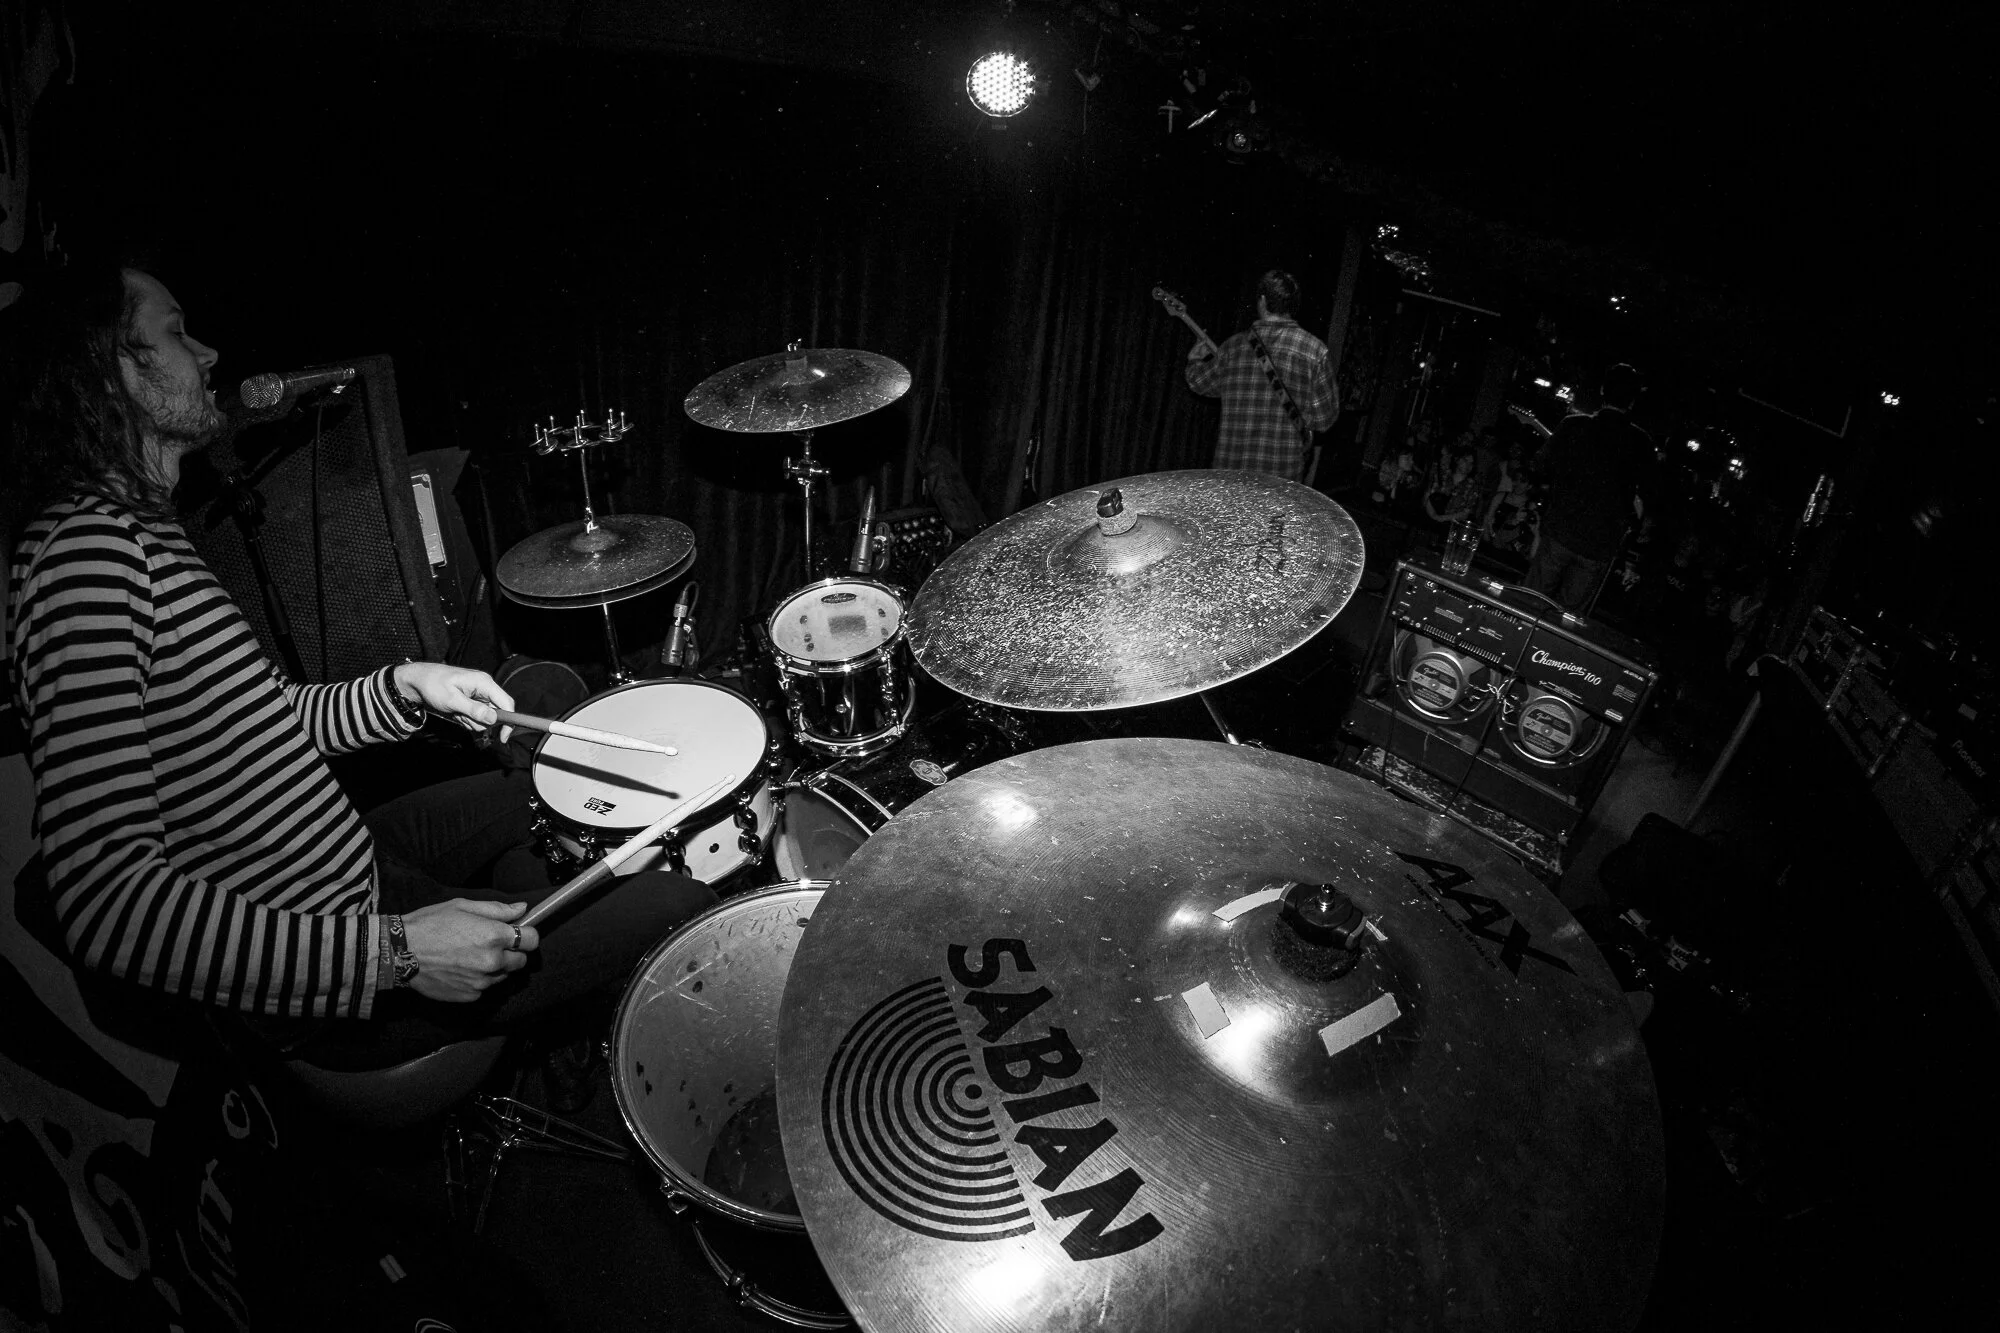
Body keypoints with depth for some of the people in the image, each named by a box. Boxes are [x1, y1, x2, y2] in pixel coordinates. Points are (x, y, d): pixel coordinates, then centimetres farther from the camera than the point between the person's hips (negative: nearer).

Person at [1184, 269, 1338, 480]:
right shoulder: (1314, 350, -6)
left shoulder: (1234, 345, 1)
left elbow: (1198, 381, 17)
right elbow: (1324, 415, -4)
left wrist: (1199, 352, 37)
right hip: (1283, 470, -2)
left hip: (1230, 465, 2)